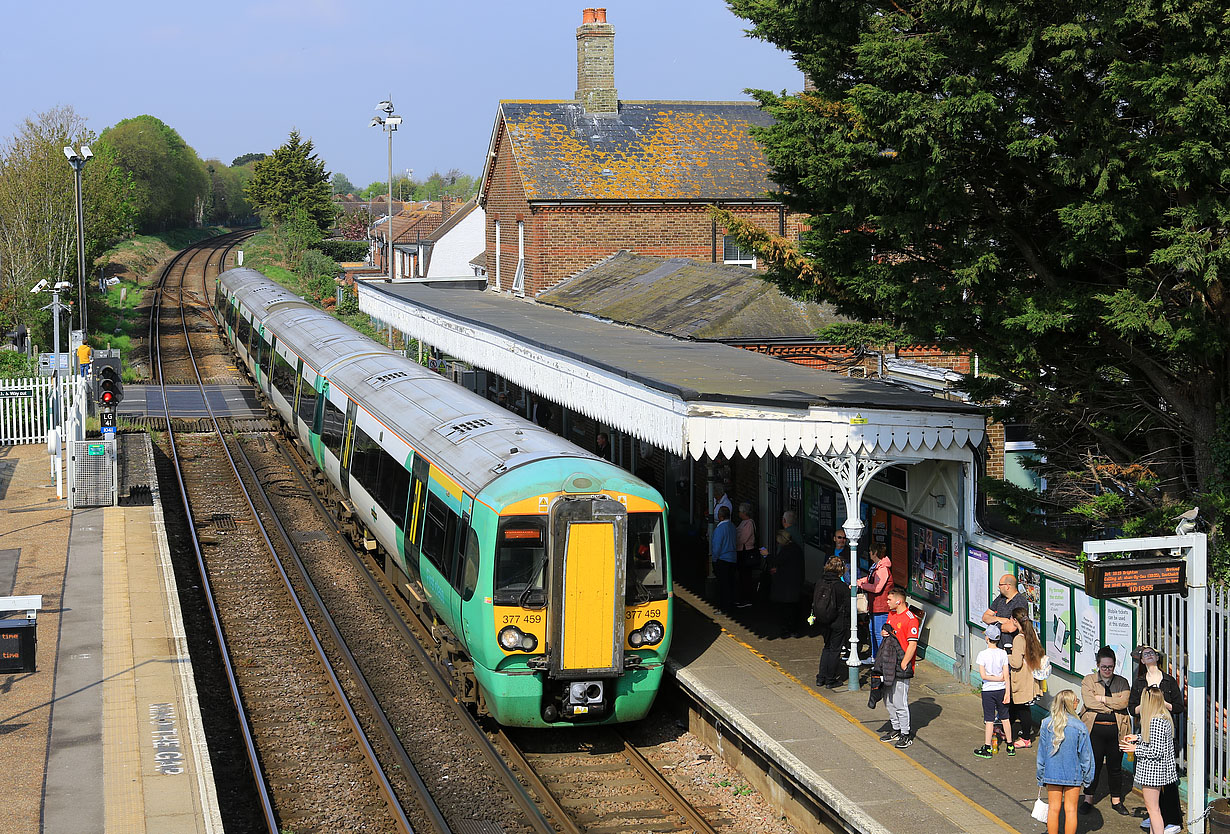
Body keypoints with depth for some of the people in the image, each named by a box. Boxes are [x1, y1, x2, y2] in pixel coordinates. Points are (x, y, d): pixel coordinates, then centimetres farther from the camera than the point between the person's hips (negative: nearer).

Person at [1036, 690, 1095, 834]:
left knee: (1053, 808, 11)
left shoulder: (1046, 724, -7)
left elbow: (1041, 753, 0)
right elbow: (1085, 755, -7)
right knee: (1070, 809, 6)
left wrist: (1041, 777, 11)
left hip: (1052, 773, 2)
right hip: (1073, 774, -2)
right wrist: (1087, 777, 6)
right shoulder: (1079, 727, -15)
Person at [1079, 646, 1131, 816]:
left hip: (1116, 730, 1)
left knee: (1115, 766, 8)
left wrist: (1101, 698, -11)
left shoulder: (1122, 682, 8)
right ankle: (1088, 799, 13)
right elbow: (1089, 702, -11)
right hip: (1095, 729, -1)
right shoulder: (1088, 681, 4)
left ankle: (1116, 800, 20)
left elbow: (1123, 702, -9)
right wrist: (1113, 704, -9)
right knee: (1093, 765, 1)